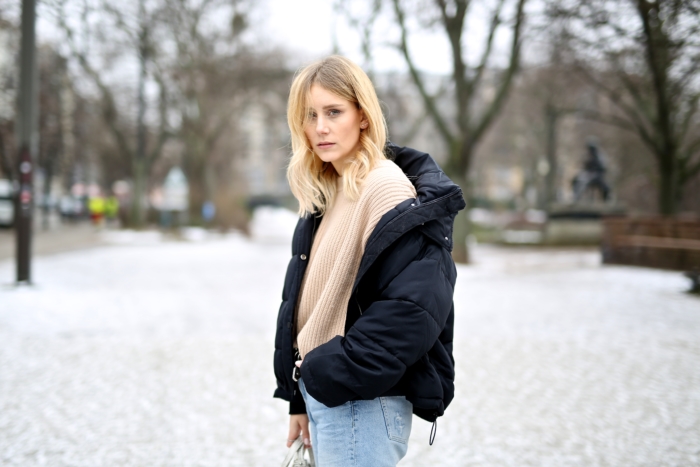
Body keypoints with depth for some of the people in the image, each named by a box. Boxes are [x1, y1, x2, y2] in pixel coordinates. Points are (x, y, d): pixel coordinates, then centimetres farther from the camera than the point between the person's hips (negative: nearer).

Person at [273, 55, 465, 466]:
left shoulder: (386, 189, -14)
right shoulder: (325, 196, 12)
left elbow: (415, 308, -23)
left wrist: (329, 371, -18)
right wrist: (300, 400, 14)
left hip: (361, 405, -8)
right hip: (322, 394, 8)